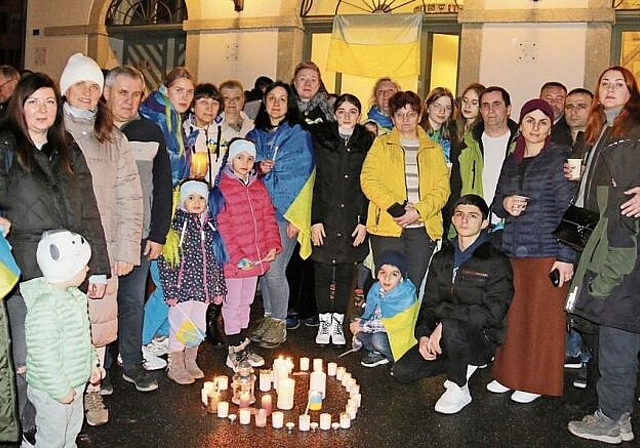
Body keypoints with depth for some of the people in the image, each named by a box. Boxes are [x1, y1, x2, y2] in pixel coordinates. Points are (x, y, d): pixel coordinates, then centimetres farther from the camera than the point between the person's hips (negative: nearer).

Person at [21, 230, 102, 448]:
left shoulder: (73, 295, 0)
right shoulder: (44, 308, -31)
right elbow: (44, 356, -29)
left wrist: (92, 363, 17)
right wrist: (61, 390, -22)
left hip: (75, 382, 9)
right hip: (52, 390, -9)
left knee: (72, 430, 27)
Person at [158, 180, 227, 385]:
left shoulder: (209, 224, 7)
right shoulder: (175, 225, -10)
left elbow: (216, 259, 12)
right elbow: (165, 260, -11)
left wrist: (219, 288, 12)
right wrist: (170, 291, -14)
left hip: (203, 287, 5)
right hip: (182, 287, -5)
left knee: (198, 327, 14)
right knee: (180, 327, 2)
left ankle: (190, 362, 32)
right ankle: (175, 366, 19)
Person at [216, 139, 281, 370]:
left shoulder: (259, 186, 10)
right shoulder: (222, 188, -11)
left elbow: (269, 217, 12)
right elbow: (222, 228, -15)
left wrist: (273, 245, -2)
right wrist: (238, 257, -18)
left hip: (256, 258, 6)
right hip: (233, 260, -6)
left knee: (246, 302, 18)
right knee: (232, 304, 5)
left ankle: (242, 345, 31)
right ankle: (234, 350, 16)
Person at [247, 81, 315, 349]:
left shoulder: (300, 136, 2)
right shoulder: (254, 136, 14)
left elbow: (303, 178, -4)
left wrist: (295, 216, -10)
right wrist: (257, 168, -7)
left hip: (285, 212, -4)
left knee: (274, 269, -9)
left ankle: (279, 324, 7)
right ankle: (268, 318, 21)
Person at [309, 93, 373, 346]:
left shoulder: (368, 144, 6)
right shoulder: (321, 139, 3)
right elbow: (313, 182, -2)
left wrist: (364, 221, -3)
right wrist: (315, 220, -8)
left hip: (352, 219, 1)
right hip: (325, 216, -1)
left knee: (346, 272, 7)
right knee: (323, 271, 4)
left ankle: (337, 322, 20)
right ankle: (324, 322, 18)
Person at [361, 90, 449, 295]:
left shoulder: (434, 150, 16)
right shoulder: (381, 144, 11)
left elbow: (442, 188, 5)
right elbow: (368, 180, -3)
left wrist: (418, 212, -12)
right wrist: (395, 208, -15)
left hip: (423, 228, 2)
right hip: (386, 227, -2)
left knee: (413, 288, 3)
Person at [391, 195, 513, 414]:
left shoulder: (496, 261, -10)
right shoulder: (442, 259, 9)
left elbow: (493, 312, -19)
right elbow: (429, 303, 8)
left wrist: (445, 316, -24)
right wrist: (424, 334, -11)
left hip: (483, 340, -6)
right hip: (441, 337, 6)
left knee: (452, 327, -38)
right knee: (402, 371, -10)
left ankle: (459, 389, -13)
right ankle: (464, 364, 11)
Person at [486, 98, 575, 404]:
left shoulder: (560, 158, -2)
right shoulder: (512, 161, 14)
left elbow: (568, 210, -8)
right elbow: (496, 204, 20)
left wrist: (566, 256, -13)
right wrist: (505, 204, -5)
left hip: (546, 252, -5)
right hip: (512, 251, 5)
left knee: (542, 318, 1)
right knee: (511, 315, 7)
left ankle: (536, 382, 15)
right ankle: (510, 375, 22)